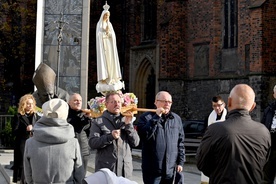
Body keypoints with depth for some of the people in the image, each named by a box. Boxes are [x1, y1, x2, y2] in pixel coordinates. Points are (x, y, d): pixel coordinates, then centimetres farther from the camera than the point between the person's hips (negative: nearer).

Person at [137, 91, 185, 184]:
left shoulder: (176, 119, 11)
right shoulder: (146, 117, -2)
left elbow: (180, 142, 14)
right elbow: (144, 135, -20)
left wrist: (180, 162, 9)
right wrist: (156, 117, -19)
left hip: (171, 170, 4)